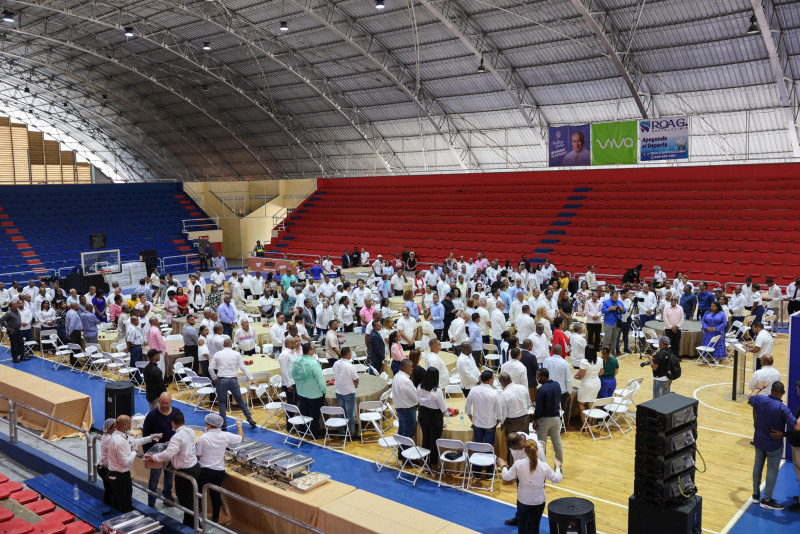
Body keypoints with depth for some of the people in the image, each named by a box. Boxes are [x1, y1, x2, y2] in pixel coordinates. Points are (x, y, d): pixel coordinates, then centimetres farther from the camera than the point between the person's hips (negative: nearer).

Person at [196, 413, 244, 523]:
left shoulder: (203, 438, -16)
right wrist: (239, 424, 22)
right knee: (216, 494, 17)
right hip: (219, 471, 3)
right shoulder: (226, 436, -8)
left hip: (204, 470, -3)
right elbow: (241, 437, 8)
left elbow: (198, 456, -10)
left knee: (199, 493, 15)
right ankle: (215, 518, 27)